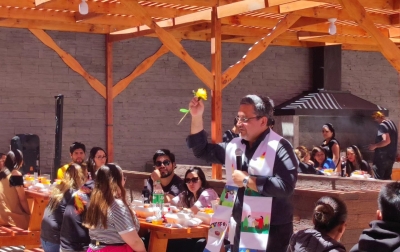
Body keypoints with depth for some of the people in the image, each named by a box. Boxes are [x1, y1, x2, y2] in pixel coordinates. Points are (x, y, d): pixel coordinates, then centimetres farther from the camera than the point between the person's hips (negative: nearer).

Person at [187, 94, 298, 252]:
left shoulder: (279, 147, -13)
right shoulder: (235, 146, 8)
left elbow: (285, 186, -25)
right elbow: (202, 150, 17)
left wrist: (247, 180, -17)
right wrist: (197, 117, 3)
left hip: (273, 230, -6)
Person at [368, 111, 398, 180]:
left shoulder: (382, 125, -17)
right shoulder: (391, 123, 12)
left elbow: (387, 141, -27)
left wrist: (375, 146, -17)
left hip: (382, 157, -9)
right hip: (391, 156, 9)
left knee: (377, 180, -5)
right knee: (387, 178, 15)